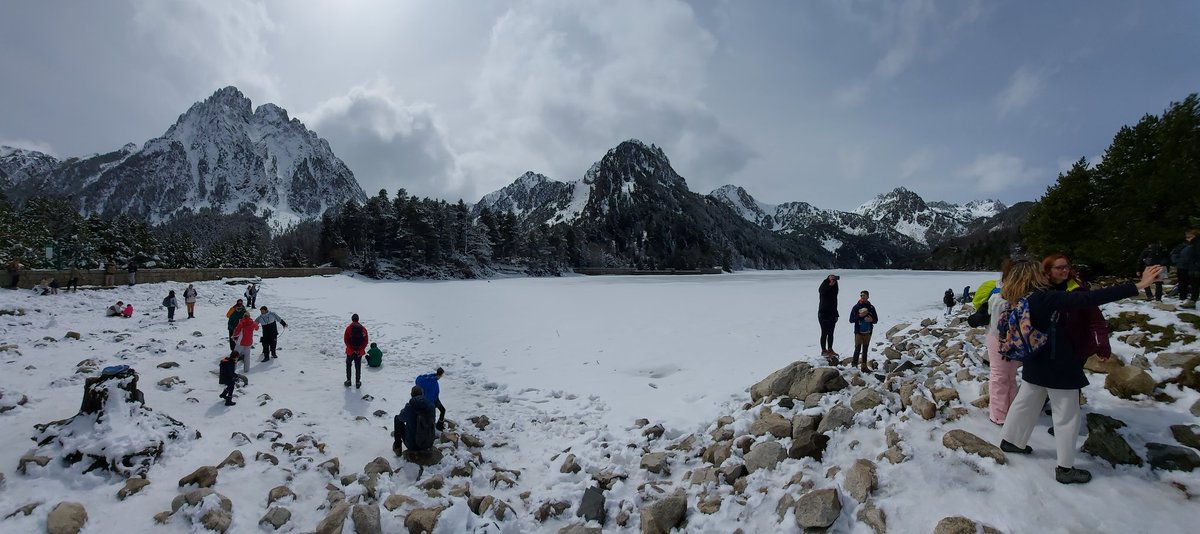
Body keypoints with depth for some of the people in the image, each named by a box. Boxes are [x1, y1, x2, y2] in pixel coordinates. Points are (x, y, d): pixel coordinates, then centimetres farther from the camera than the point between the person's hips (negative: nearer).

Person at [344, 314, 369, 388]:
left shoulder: (349, 328, -7)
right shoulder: (363, 329, -2)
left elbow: (346, 340, -8)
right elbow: (366, 341, -1)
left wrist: (352, 349, -6)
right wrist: (361, 349, 2)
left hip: (350, 351, -1)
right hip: (360, 352, 2)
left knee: (348, 365, 18)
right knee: (358, 367, 11)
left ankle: (348, 380, 15)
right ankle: (358, 382, 13)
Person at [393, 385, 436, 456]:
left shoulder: (409, 407, -19)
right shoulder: (431, 405, -10)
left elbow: (401, 418, 3)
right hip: (429, 444, 3)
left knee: (397, 418, 13)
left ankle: (397, 447, 27)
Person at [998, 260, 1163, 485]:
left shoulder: (1019, 302, -4)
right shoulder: (1047, 298, -25)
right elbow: (1090, 299, -30)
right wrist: (1137, 286, -29)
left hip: (1035, 365, 7)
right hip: (1058, 367, -7)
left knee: (1025, 404, 22)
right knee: (1067, 417, 7)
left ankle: (1010, 440, 36)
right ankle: (1065, 468, 16)